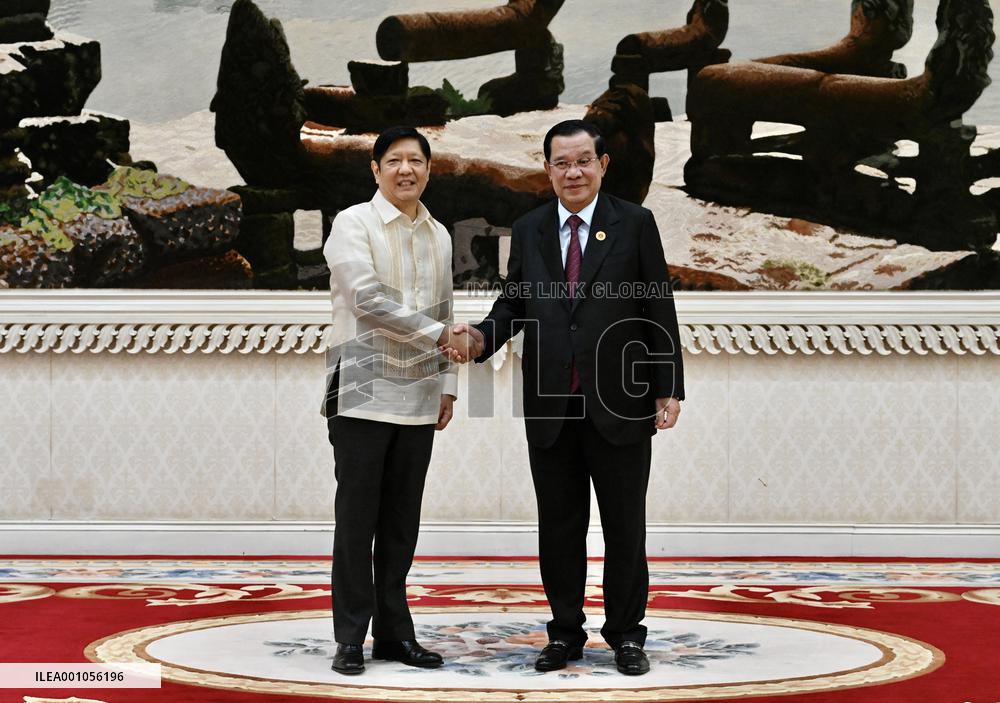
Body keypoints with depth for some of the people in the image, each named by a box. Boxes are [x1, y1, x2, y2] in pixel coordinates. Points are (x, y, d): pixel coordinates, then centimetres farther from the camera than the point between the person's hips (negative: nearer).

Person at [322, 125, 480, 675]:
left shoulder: (439, 236, 14)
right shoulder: (354, 224, -4)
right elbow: (366, 297, -16)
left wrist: (446, 383, 13)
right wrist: (439, 334, -16)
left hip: (418, 401, 5)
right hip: (363, 394, -5)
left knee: (402, 522, 8)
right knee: (357, 519, -2)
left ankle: (393, 631, 16)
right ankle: (351, 637, 4)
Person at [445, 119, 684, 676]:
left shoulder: (635, 223, 0)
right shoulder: (528, 231, 9)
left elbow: (660, 309, -2)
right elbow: (514, 302, 9)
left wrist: (669, 389, -6)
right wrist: (483, 338, -13)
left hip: (619, 404, -2)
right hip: (550, 407, 3)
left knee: (625, 524, 6)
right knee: (559, 525, 9)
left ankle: (627, 634, 18)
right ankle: (566, 633, 20)